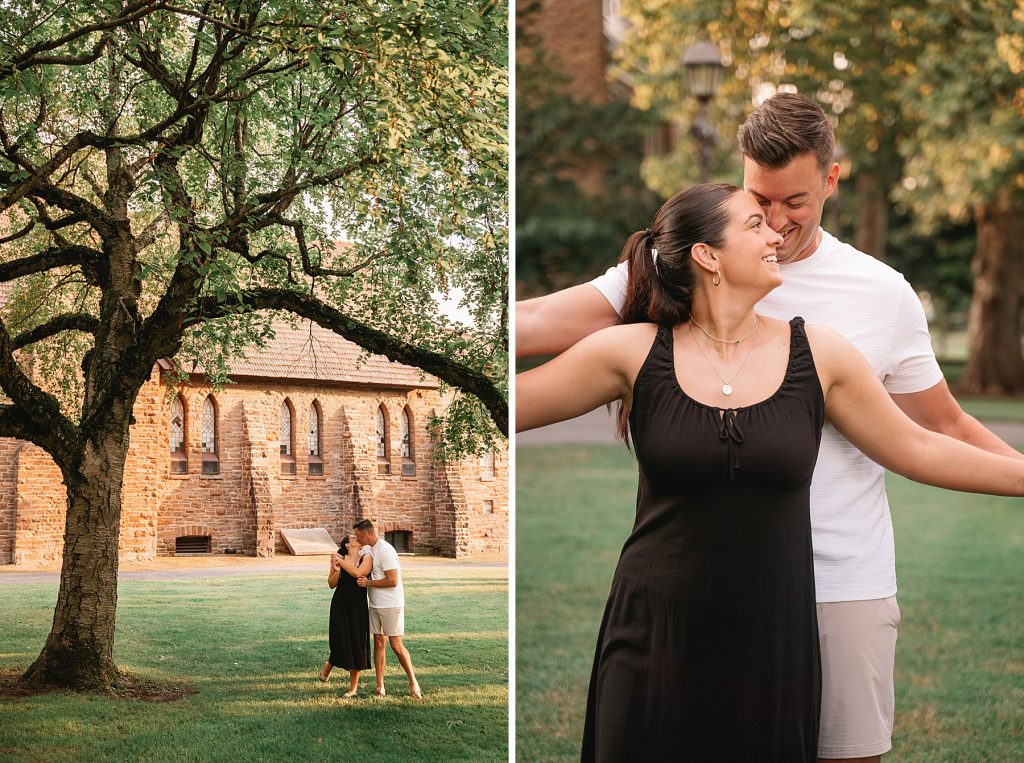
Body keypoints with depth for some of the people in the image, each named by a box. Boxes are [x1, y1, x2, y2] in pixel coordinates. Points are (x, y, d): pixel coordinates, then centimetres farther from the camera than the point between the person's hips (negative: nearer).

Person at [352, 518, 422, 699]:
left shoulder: (385, 550, -18)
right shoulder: (367, 549, 9)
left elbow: (392, 581, -23)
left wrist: (368, 583, -16)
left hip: (391, 604, -8)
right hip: (375, 605, 8)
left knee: (396, 645, -7)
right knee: (379, 643, 7)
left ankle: (413, 684, 4)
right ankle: (380, 687, 10)